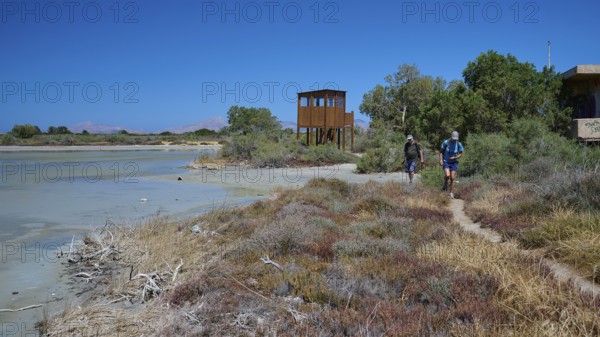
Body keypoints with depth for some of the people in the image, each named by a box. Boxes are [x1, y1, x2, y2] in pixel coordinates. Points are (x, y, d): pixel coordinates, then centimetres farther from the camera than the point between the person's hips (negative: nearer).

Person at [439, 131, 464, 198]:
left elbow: (460, 154, 2)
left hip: (454, 163, 1)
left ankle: (451, 193, 9)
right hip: (446, 162, -1)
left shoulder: (459, 144, -7)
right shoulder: (446, 142, -10)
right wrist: (441, 160, -13)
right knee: (447, 175, -24)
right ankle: (445, 183, 9)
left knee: (452, 178, -1)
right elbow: (441, 151, 0)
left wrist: (455, 157, -17)